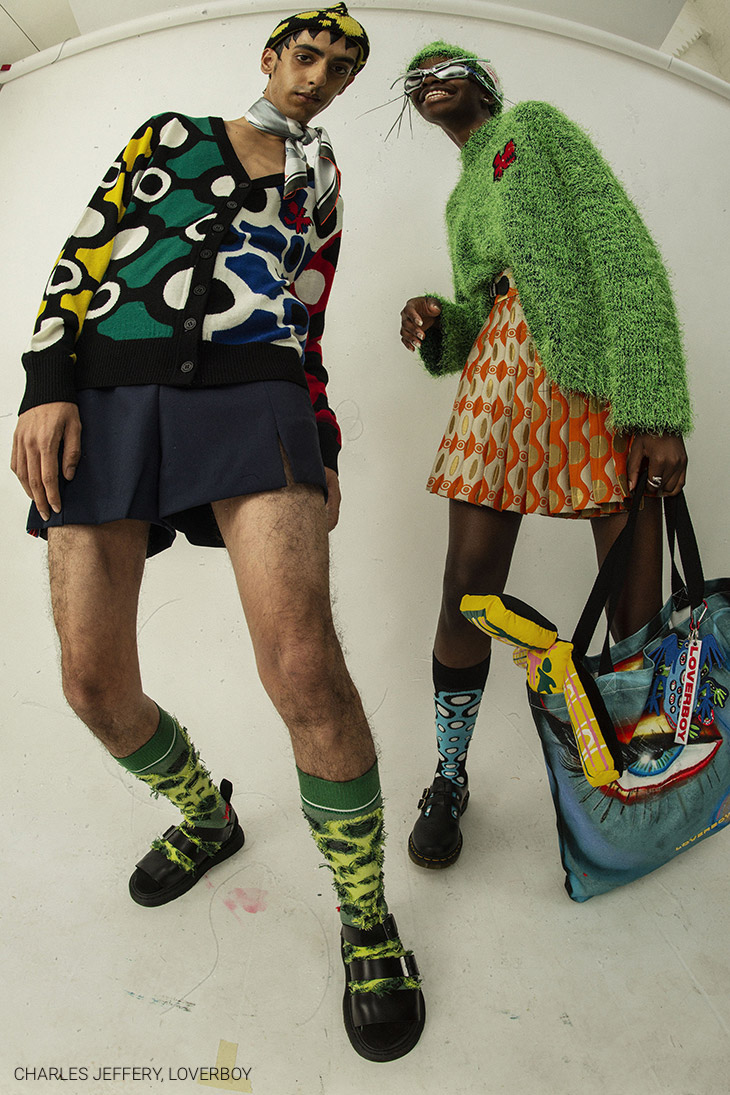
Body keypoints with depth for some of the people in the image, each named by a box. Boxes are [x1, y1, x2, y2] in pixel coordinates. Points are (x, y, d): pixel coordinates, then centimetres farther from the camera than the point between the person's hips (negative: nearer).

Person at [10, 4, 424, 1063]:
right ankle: (207, 817, 27)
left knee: (302, 663, -25)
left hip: (253, 391, -1)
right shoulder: (172, 132, 22)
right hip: (107, 388, 1)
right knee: (93, 682, -4)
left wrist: (322, 450, 11)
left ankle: (367, 913, -2)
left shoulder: (320, 184, 28)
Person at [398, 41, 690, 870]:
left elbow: (621, 246, -3)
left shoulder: (536, 126, 13)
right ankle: (449, 779, 10)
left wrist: (652, 399, -17)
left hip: (598, 367, -4)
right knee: (469, 588, -7)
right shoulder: (461, 198, 30)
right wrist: (436, 326, 0)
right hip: (502, 373, 4)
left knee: (635, 599, -7)